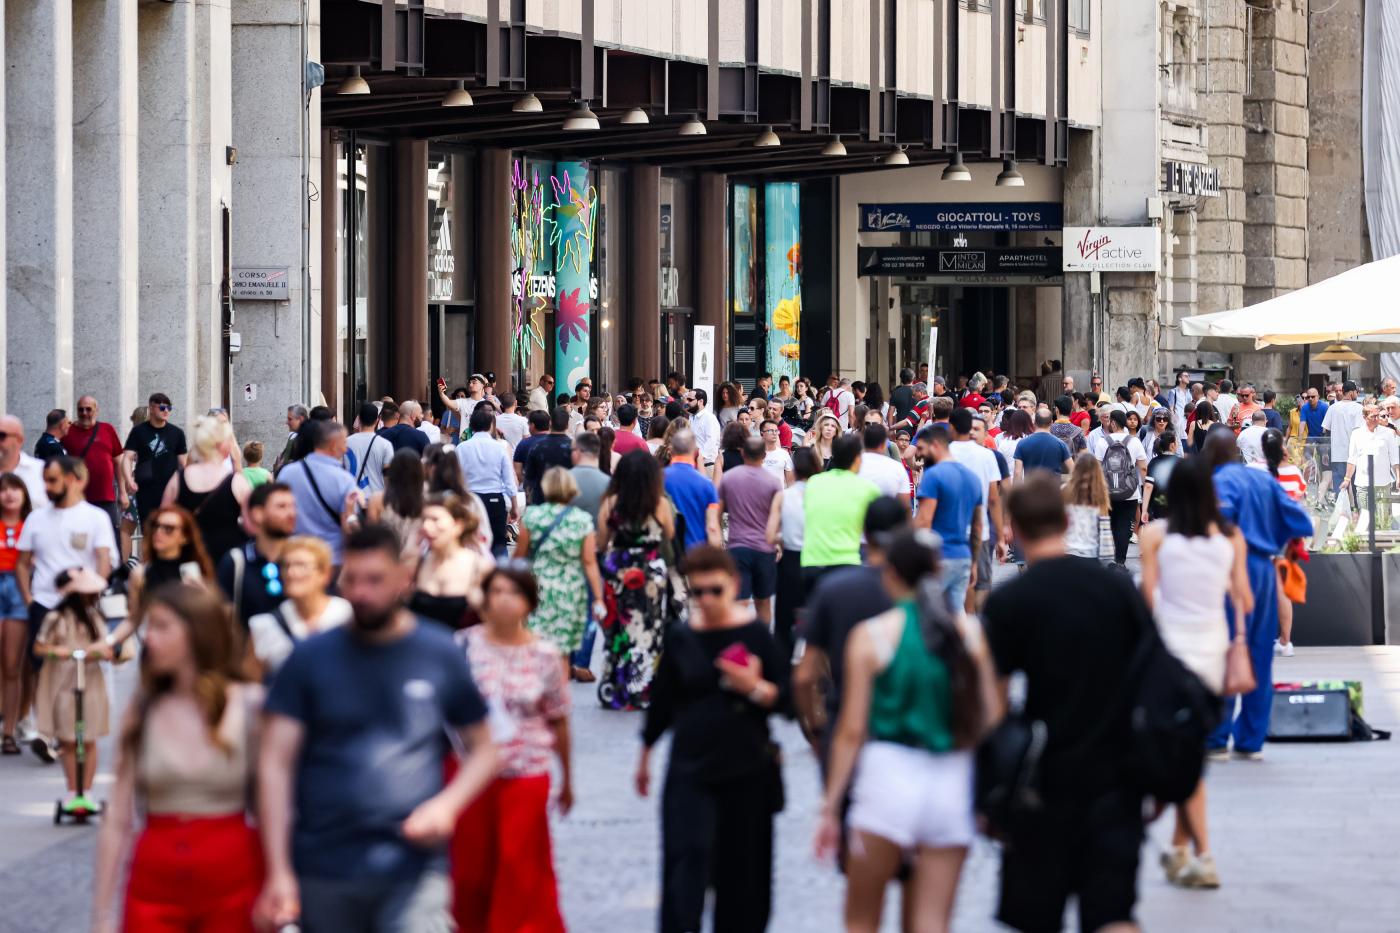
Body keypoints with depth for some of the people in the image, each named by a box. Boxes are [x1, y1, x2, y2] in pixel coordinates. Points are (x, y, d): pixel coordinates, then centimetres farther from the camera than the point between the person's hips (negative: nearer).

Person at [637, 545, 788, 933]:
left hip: (747, 770, 0)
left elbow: (785, 698, -1)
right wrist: (645, 756, 20)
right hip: (690, 769, 0)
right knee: (687, 858, -11)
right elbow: (663, 700, 13)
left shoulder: (755, 635, -4)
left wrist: (756, 688, -22)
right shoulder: (681, 637, 1)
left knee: (741, 868, 8)